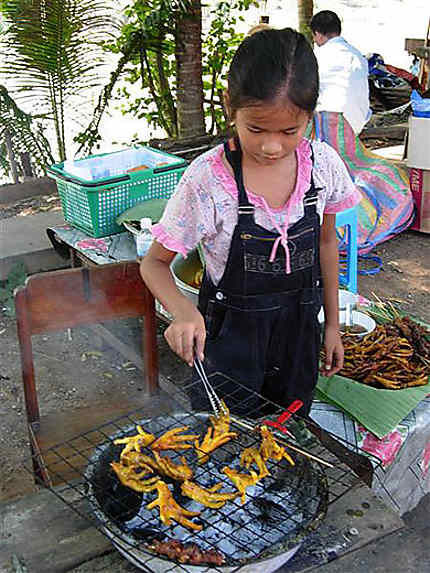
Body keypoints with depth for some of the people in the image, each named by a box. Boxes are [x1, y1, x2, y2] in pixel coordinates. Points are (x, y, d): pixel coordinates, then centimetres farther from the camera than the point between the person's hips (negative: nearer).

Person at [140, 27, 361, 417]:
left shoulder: (323, 165, -11)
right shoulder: (207, 178, -22)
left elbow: (326, 242, 5)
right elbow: (155, 263, -13)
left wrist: (332, 324, 10)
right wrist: (182, 310, -33)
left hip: (299, 326, 4)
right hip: (232, 335, -3)